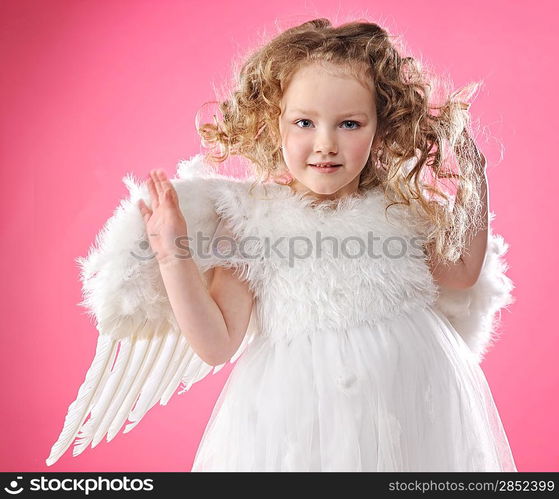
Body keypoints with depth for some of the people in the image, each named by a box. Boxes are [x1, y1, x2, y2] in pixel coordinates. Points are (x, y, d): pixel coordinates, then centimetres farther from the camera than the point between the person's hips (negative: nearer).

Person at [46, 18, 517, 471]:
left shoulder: (401, 204, -2)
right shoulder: (250, 220, -9)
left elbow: (464, 274, 13)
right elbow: (217, 346, -9)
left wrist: (473, 178, 5)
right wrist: (172, 254, -18)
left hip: (410, 399, 3)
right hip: (299, 416, -2)